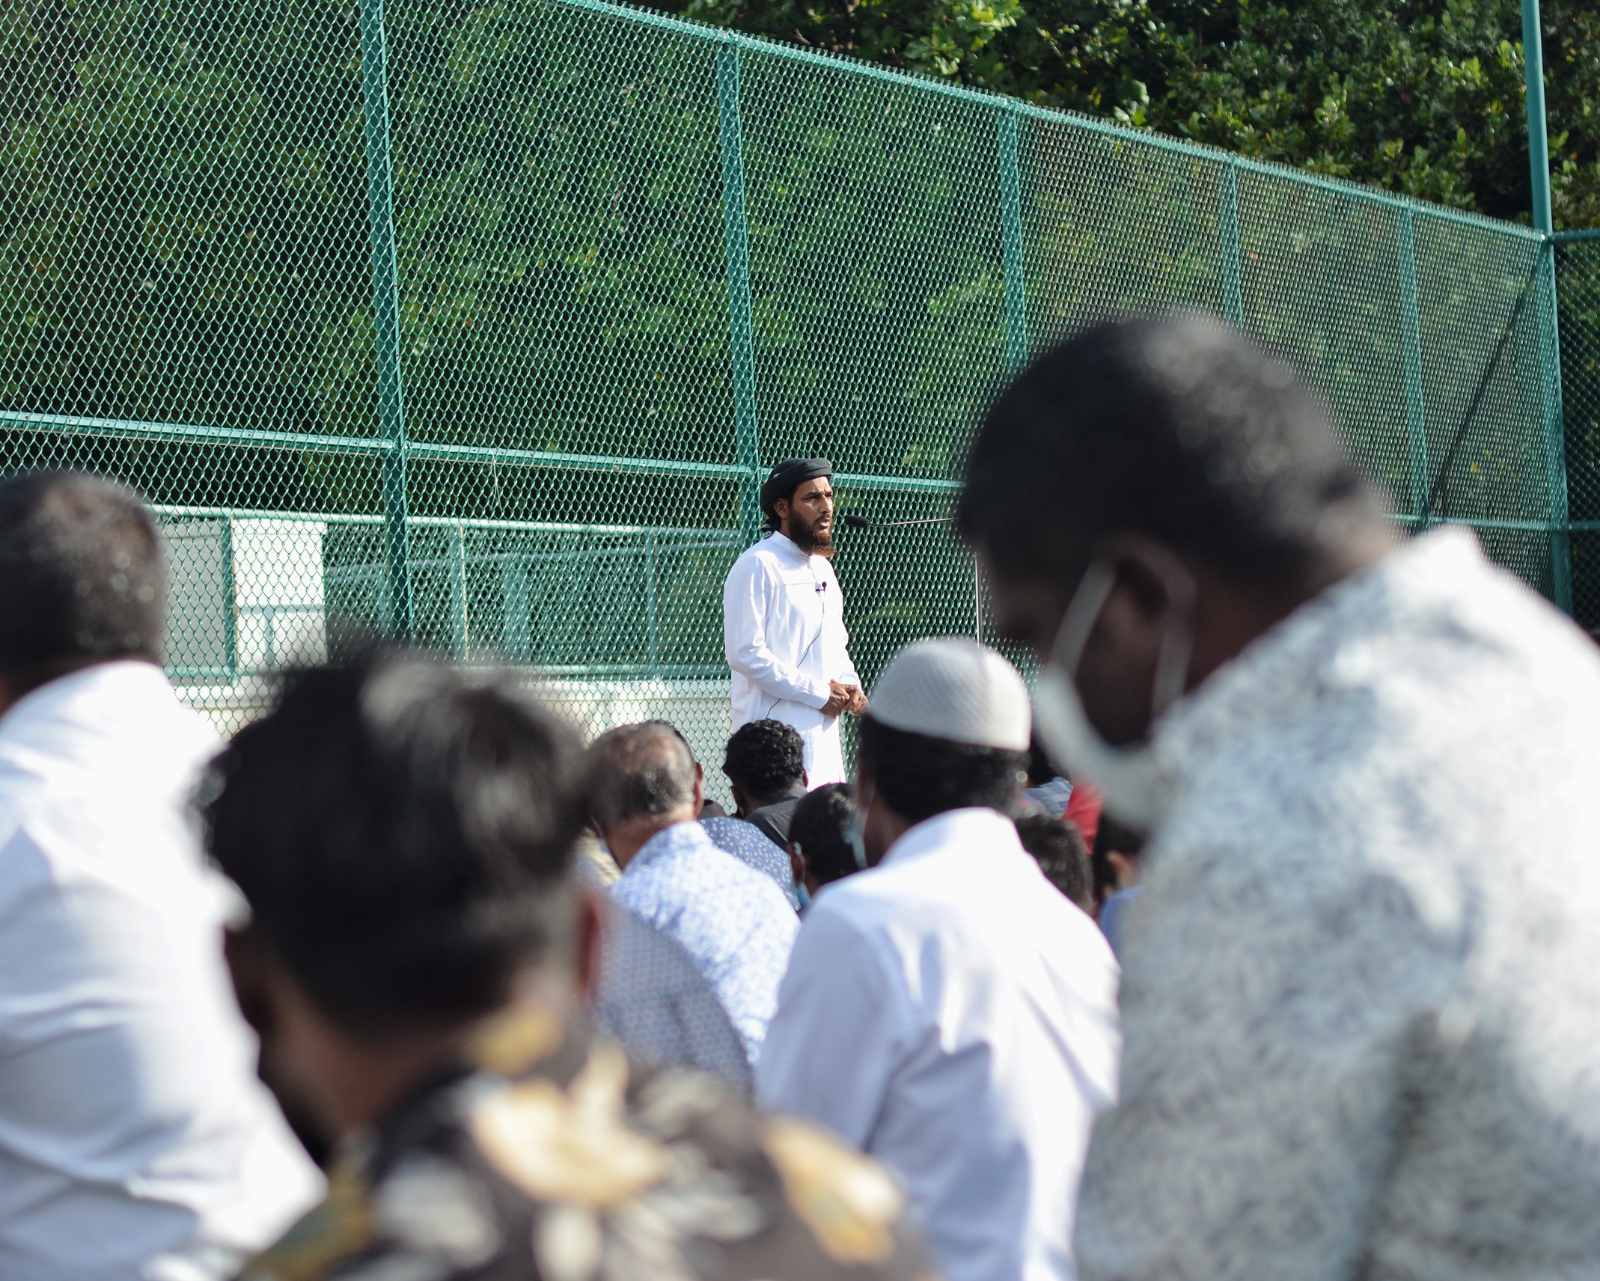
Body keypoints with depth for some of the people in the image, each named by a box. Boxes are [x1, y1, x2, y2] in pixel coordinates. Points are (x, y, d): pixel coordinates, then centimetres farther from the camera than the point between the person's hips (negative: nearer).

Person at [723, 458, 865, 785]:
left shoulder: (822, 567, 20)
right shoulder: (757, 566, -8)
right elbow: (745, 653, -16)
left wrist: (850, 685, 7)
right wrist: (819, 693, -13)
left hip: (824, 733, 9)